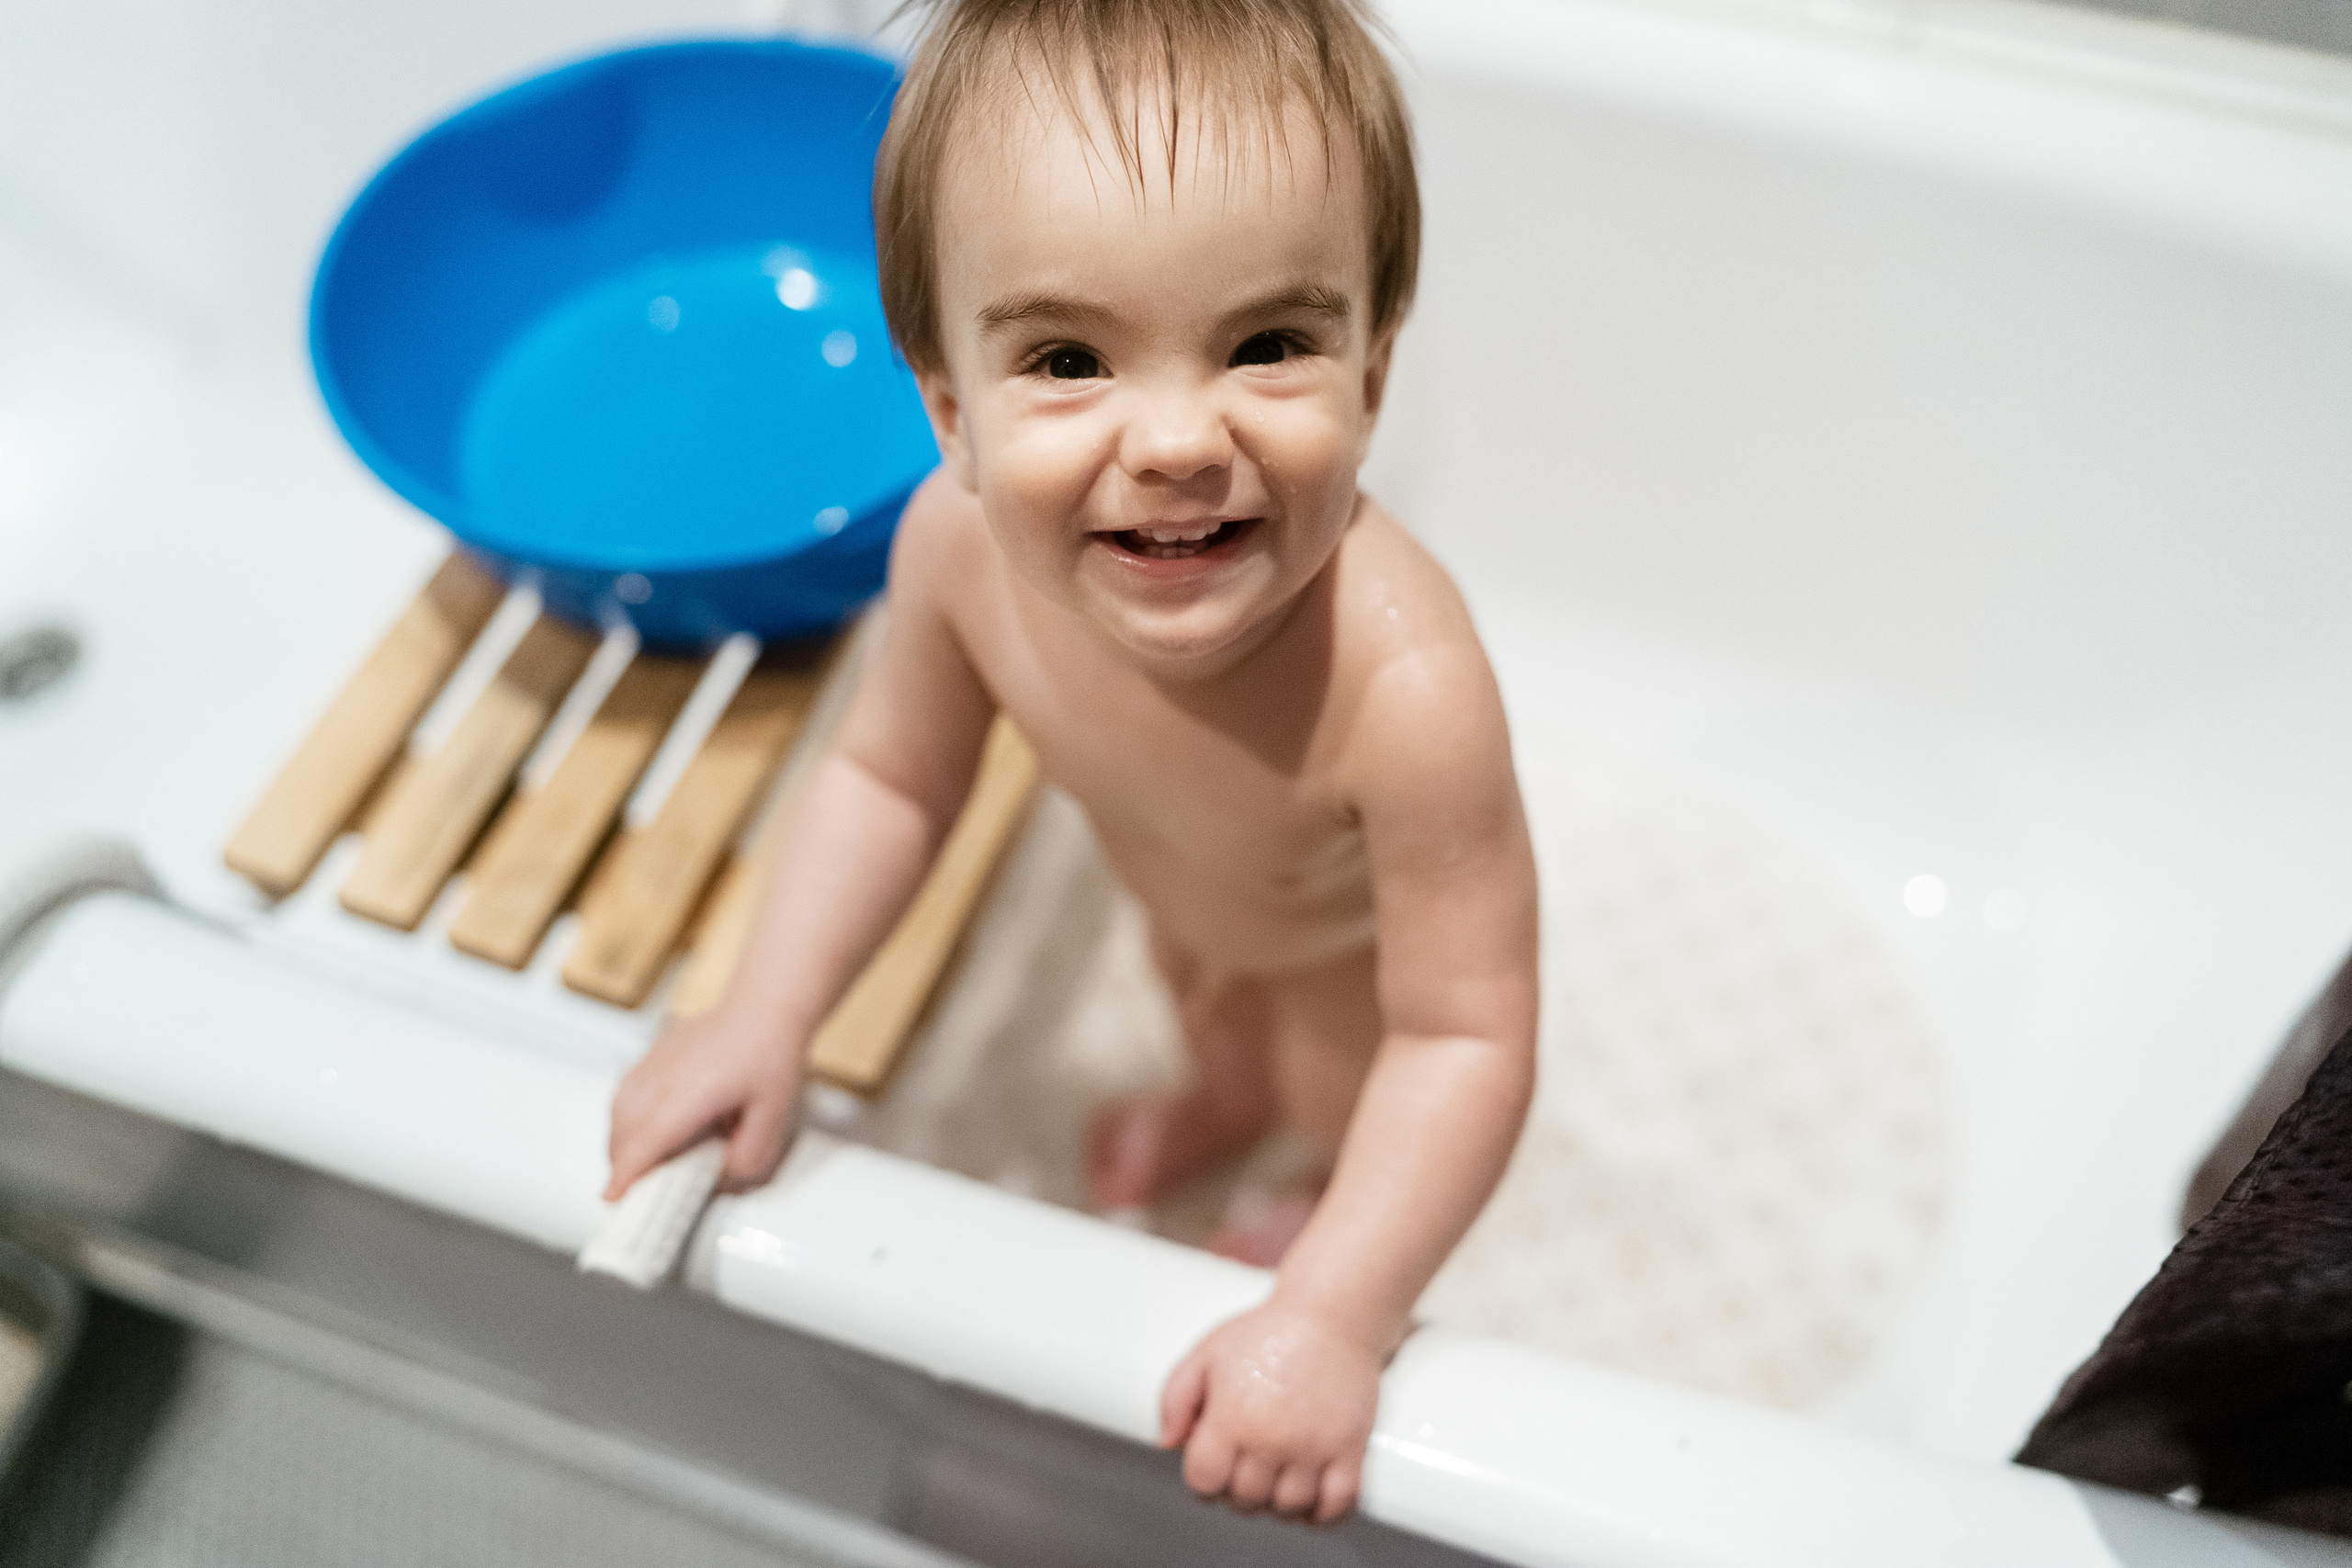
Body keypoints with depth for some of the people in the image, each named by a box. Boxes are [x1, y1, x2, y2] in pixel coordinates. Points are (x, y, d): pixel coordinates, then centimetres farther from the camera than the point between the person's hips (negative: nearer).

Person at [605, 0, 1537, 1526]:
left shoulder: (1403, 684, -49)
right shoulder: (959, 544, -35)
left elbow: (1465, 1038, -37)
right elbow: (894, 777, -15)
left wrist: (1335, 1320, -37)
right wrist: (764, 1019, -20)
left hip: (1360, 932, -4)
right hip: (1180, 877, 5)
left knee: (1345, 1085, 24)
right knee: (1196, 977, 34)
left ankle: (1327, 1215, 63)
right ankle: (1230, 1098, 72)